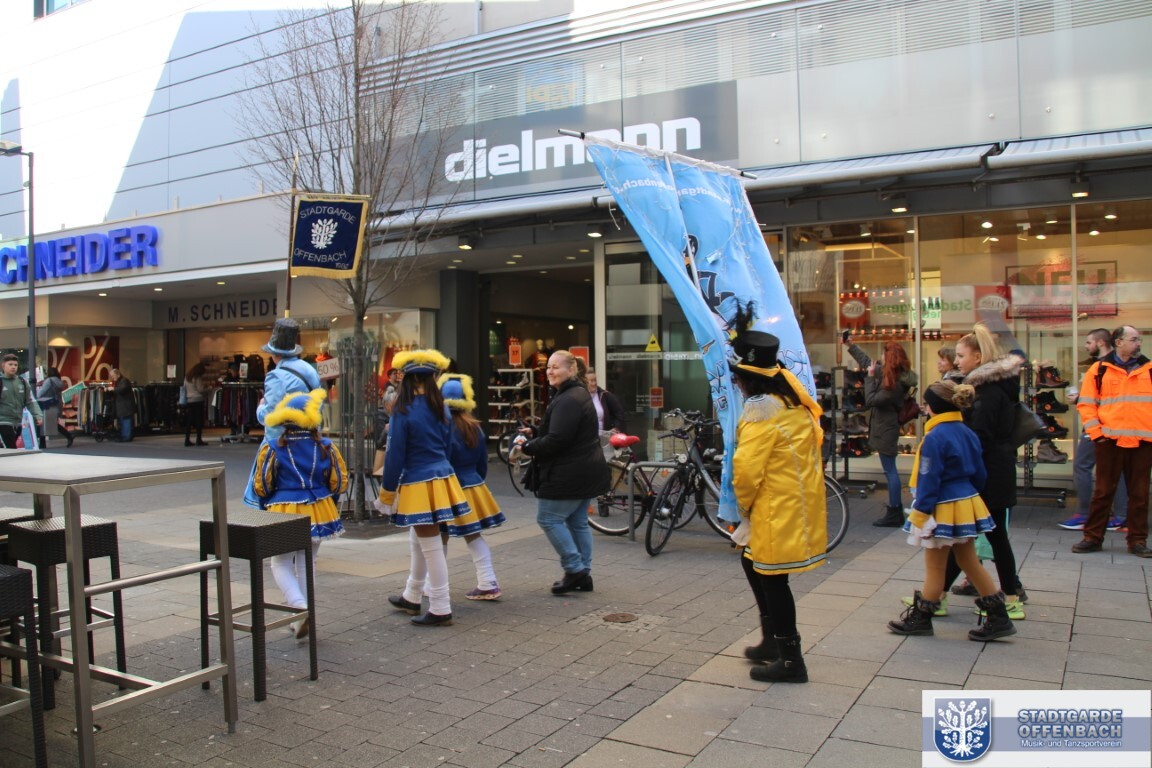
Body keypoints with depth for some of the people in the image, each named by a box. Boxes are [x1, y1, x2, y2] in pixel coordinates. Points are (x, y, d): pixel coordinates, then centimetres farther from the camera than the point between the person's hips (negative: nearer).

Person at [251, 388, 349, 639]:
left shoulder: (272, 449, -8)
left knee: (281, 563, 13)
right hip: (319, 512, 3)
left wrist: (268, 505, 16)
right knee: (306, 564, 17)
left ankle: (300, 608, -9)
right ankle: (303, 620, 23)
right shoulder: (325, 447, -3)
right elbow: (339, 483, 1)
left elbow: (261, 487, -4)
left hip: (284, 513, -3)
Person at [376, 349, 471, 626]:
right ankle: (411, 598, 37)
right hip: (442, 479, 7)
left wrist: (387, 492, -2)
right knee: (418, 543, 22)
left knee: (430, 546, 0)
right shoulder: (441, 408, 6)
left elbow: (395, 455, -12)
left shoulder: (403, 411, -14)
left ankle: (440, 610, 8)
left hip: (418, 486, -7)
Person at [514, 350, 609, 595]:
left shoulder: (568, 400, -21)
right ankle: (583, 575, 21)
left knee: (548, 518, -1)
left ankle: (575, 570, 2)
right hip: (586, 472, 11)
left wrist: (527, 447, -13)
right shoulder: (577, 394, 15)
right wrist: (534, 432, 10)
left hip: (569, 474, -11)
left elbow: (557, 440, -26)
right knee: (577, 522, 15)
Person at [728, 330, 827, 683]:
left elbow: (746, 469, -22)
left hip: (776, 508, -10)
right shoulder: (794, 401, 9)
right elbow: (811, 447, 16)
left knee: (772, 578, 2)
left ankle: (789, 660, 12)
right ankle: (773, 641, 30)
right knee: (753, 562, 21)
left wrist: (744, 505, -3)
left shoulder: (761, 410, -18)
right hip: (799, 502, 10)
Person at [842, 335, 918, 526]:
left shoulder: (895, 384, -22)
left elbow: (870, 400, -21)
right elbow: (867, 362, 19)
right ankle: (896, 510, 22)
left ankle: (894, 514, 1)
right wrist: (851, 345, 24)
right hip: (884, 426, 10)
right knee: (890, 469, 14)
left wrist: (870, 377, -14)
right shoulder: (887, 373, 5)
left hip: (886, 429, -10)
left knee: (889, 470, -4)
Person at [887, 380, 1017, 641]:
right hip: (968, 505, 8)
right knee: (970, 563, 17)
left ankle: (920, 618, 18)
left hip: (944, 510, -8)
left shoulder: (934, 438, -19)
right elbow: (980, 474, 12)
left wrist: (921, 513, -15)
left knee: (935, 569, 4)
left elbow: (929, 480, -19)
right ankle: (999, 617, 20)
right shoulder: (968, 433, 5)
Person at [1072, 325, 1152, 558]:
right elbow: (1086, 404, 2)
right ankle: (1092, 538, 10)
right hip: (1110, 441, -2)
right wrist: (1095, 431, -7)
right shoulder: (1099, 369, 4)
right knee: (1103, 491, 4)